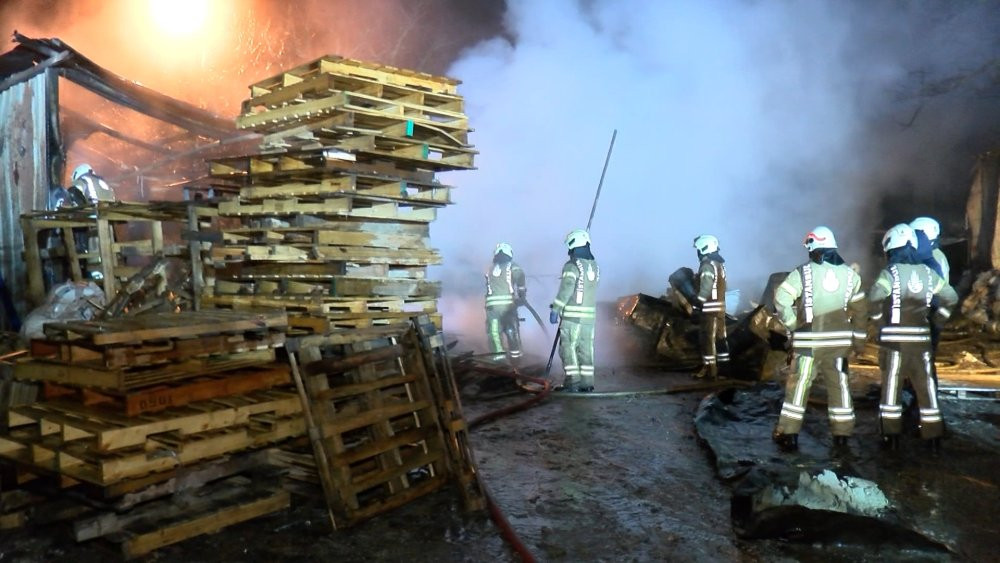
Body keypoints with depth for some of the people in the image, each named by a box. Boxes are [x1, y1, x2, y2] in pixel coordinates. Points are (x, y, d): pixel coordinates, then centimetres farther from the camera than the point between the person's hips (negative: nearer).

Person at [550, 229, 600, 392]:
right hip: (590, 314, 6)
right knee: (586, 349, 10)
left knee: (568, 348, 0)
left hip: (572, 314, -6)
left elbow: (566, 289, -19)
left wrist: (555, 309, -16)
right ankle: (587, 383, 11)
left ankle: (573, 382, -4)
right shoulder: (594, 266, 9)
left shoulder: (572, 266, -12)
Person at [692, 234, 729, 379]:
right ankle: (724, 365, 19)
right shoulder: (719, 263, 15)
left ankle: (709, 368, -4)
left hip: (711, 307, -10)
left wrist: (697, 303, -23)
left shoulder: (707, 265, -15)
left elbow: (706, 288, -24)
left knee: (708, 338, -6)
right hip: (720, 305, 10)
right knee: (720, 336, 13)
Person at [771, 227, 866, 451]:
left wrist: (792, 324, -4)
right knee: (839, 385, 13)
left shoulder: (803, 272, -8)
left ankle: (788, 433, 6)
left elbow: (781, 299, -16)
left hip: (809, 340, -3)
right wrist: (859, 340, 16)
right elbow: (860, 309, 10)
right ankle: (841, 433, 18)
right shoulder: (849, 274, 5)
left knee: (798, 384, 4)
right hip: (840, 339, 3)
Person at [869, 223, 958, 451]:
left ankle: (891, 436, 7)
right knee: (926, 386, 10)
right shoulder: (928, 272, 5)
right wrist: (939, 315, 23)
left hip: (895, 337, -4)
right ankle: (934, 436, 15)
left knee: (891, 385, 5)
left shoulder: (891, 272, -10)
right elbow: (951, 297, 14)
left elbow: (875, 295, -25)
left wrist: (877, 315, -8)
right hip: (921, 337, 4)